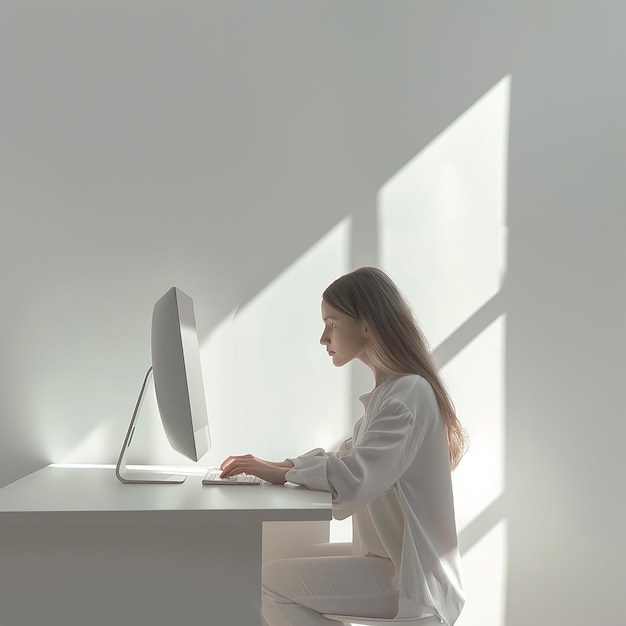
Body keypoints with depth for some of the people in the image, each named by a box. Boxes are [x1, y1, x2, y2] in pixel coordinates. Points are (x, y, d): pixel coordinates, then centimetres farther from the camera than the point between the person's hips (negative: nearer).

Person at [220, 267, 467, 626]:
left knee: (271, 582, -12)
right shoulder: (390, 390, 11)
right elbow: (347, 456, 14)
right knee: (287, 557, 12)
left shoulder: (410, 392, -21)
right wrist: (283, 465, 1)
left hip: (409, 580, -10)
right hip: (390, 556, 10)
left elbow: (354, 478, -29)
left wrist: (283, 473, -16)